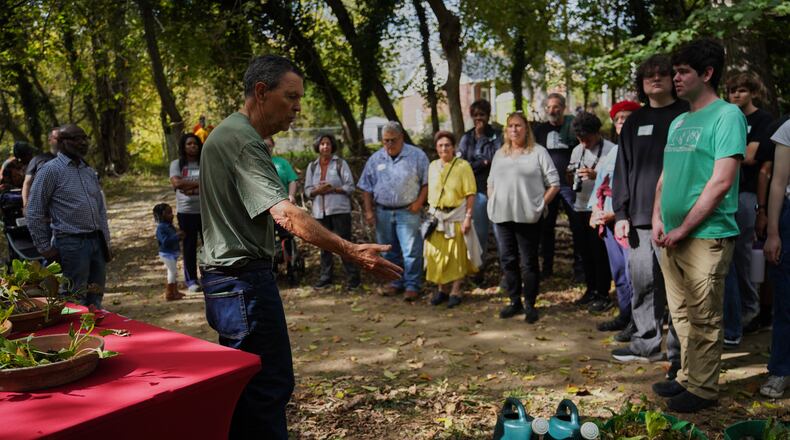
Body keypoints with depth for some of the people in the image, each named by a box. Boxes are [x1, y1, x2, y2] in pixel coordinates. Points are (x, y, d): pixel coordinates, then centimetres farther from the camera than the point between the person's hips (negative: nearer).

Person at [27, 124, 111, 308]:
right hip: (71, 244, -6)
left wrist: (106, 243, 14)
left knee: (95, 301, 10)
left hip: (97, 242, 6)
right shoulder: (51, 170, -5)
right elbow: (34, 214, -6)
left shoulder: (90, 172, 15)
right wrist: (45, 248, -6)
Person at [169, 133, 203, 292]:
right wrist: (201, 182, -10)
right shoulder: (177, 164, 4)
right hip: (186, 211, -1)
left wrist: (189, 186, -15)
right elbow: (176, 183, -12)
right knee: (189, 247, 5)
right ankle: (191, 280, 13)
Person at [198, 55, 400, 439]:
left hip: (223, 277, 11)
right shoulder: (242, 140, -19)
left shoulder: (226, 134, 16)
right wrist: (352, 252, -37)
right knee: (270, 387, -6)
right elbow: (285, 214, -31)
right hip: (244, 280, -11)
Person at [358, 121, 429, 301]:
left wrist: (419, 202, -11)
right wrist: (368, 210, 3)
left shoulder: (417, 156, -2)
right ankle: (396, 282, 25)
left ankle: (412, 285, 3)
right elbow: (367, 187, 10)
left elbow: (426, 182, -1)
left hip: (407, 212, -4)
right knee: (389, 251, 12)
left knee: (411, 251, -6)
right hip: (382, 212, 4)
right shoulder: (375, 159, 7)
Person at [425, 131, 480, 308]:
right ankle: (441, 289, 21)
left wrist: (468, 217, -15)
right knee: (436, 255, 5)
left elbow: (470, 194, -11)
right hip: (436, 216, 4)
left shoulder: (463, 166, -9)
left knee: (457, 256, 3)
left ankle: (455, 292, 14)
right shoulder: (433, 166, 8)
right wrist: (430, 214, 9)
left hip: (456, 216, -4)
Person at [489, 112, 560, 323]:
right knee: (507, 260, 9)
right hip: (502, 216, 5)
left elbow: (554, 184, -2)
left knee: (528, 262, 0)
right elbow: (491, 182, 23)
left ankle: (530, 304, 10)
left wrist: (540, 204, -8)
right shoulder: (499, 154, 17)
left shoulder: (538, 152, 0)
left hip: (527, 217, -5)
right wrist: (493, 203, 9)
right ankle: (515, 302, 21)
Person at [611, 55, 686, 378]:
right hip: (640, 219, 4)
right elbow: (623, 168, 14)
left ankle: (680, 355, 10)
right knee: (643, 284, 7)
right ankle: (646, 343, 21)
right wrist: (621, 213, 6)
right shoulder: (635, 122, 16)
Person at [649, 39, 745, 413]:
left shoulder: (727, 116, -9)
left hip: (706, 236, -7)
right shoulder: (678, 122, 14)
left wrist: (683, 229, -15)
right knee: (682, 314, 15)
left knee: (703, 319, 2)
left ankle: (703, 389, 15)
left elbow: (721, 183, -16)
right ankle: (688, 377, 28)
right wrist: (657, 220, 5)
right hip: (672, 237, 7)